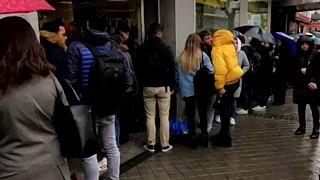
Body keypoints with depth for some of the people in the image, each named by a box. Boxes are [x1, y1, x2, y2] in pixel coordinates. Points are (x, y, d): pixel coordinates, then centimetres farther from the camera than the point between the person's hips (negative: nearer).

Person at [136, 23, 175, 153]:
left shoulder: (142, 48, 2)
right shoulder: (165, 48, -6)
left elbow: (138, 69, 6)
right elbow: (171, 68, -5)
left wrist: (141, 84, 13)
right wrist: (172, 86, 2)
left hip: (148, 86, 2)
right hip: (163, 86, -2)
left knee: (150, 116, 8)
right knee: (164, 116, 5)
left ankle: (150, 144, 13)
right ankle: (165, 145, 10)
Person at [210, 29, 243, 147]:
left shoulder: (217, 49, -15)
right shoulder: (229, 46, 9)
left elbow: (220, 69, -23)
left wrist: (220, 86, -22)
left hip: (227, 82, -8)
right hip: (235, 79, 8)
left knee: (223, 110, 0)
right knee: (225, 108, 18)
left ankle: (225, 139, 6)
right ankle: (224, 134, 29)